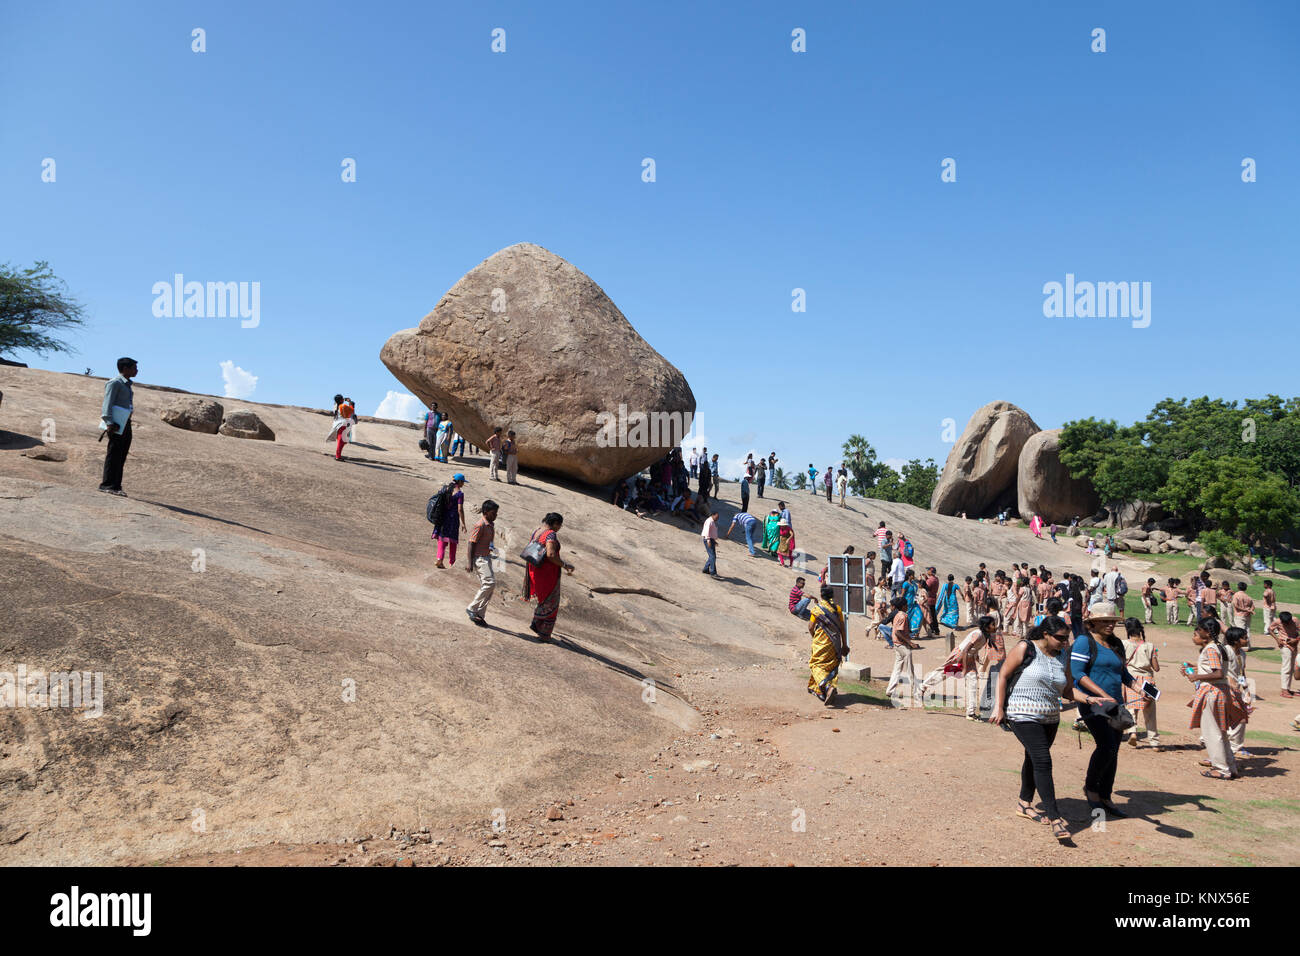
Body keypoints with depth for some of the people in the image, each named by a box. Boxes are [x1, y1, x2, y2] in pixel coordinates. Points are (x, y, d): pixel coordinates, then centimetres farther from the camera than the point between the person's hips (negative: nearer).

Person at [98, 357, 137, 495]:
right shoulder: (114, 383, -5)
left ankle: (116, 486, 9)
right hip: (116, 424, -8)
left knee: (121, 457, 6)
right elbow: (107, 403, -13)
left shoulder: (127, 385, 21)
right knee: (113, 454, -8)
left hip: (126, 424, 8)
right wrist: (109, 423, -23)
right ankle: (107, 484, -6)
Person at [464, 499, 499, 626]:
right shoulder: (480, 525, -15)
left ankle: (479, 615, 14)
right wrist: (470, 562, -19)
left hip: (487, 557, 9)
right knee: (490, 583, -19)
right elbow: (471, 543, -16)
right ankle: (472, 609, -9)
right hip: (479, 557, -9)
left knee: (487, 586, 8)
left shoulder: (491, 524, 12)